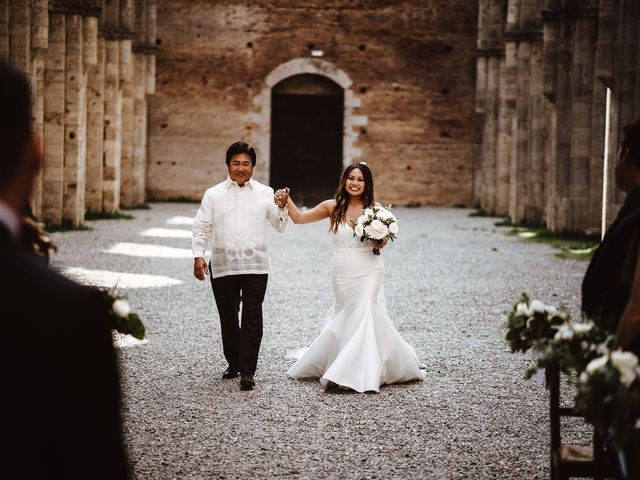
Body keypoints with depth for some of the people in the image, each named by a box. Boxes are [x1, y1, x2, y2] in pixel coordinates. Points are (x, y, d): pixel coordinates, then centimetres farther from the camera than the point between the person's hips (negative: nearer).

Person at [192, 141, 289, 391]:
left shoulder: (265, 193, 8)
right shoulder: (213, 194, 7)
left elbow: (280, 227, 9)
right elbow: (201, 227, 6)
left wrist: (282, 207, -9)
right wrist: (198, 256, -4)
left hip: (255, 266, -1)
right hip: (222, 266, 1)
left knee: (252, 319, -8)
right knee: (228, 318, 11)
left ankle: (247, 372, -6)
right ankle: (233, 363, 27)